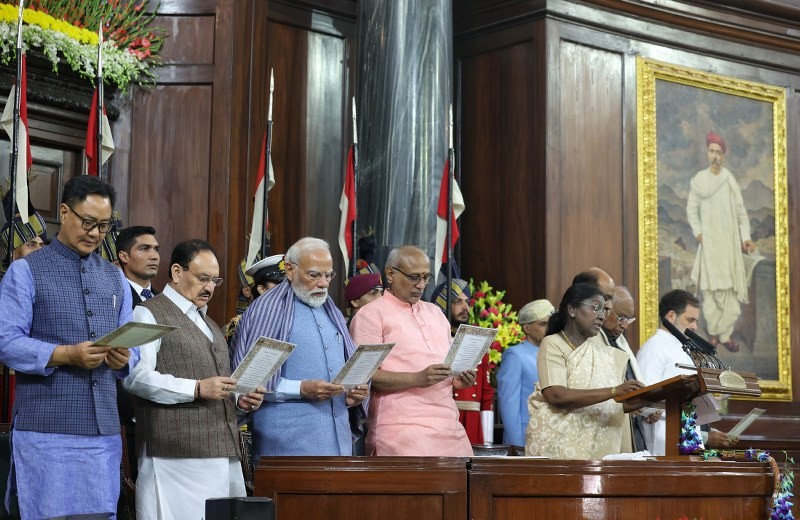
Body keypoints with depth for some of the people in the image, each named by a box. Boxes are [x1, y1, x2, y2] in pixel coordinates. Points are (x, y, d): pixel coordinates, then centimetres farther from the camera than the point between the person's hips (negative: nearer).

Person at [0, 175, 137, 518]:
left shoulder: (115, 279, 18)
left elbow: (132, 347, 16)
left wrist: (123, 359, -8)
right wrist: (67, 355, -20)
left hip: (104, 427, 5)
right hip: (47, 428, -5)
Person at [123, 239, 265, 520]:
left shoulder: (207, 322, 26)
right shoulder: (149, 314, -1)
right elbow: (136, 376, -14)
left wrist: (238, 398, 9)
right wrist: (197, 389, -18)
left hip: (223, 453, 8)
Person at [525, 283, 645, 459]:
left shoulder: (606, 354, 15)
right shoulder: (552, 344, -4)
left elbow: (615, 404, 9)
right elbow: (556, 396, -19)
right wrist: (614, 391, -24)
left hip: (596, 450, 5)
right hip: (556, 447, -5)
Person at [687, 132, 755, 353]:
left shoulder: (730, 181, 0)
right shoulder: (698, 180, 2)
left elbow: (741, 212, 1)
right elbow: (692, 210, 6)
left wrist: (745, 238, -7)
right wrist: (697, 232, -7)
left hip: (729, 241, 0)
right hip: (708, 242, 0)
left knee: (730, 289, -2)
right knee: (709, 288, -1)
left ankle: (725, 333, 5)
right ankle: (713, 333, 8)